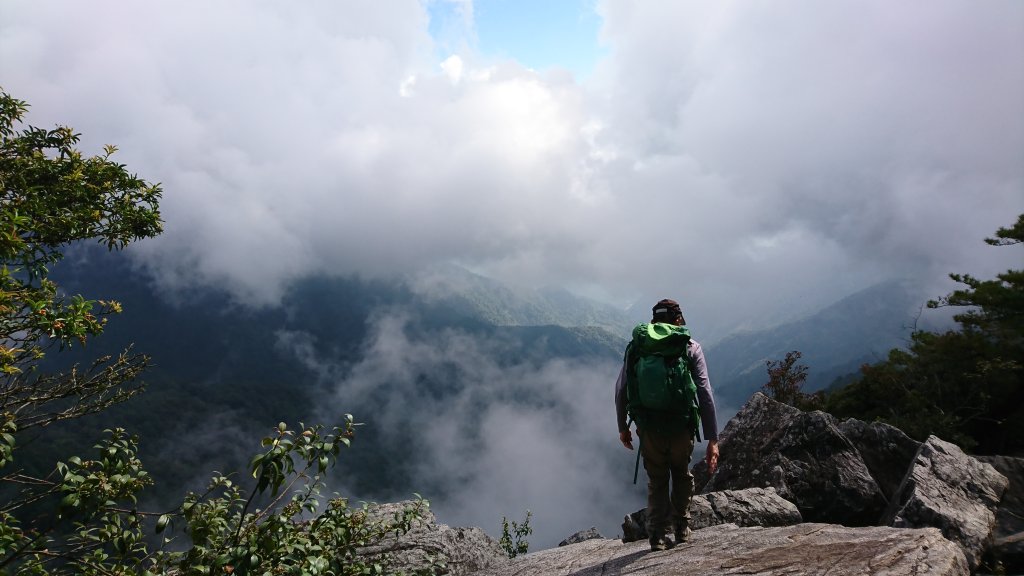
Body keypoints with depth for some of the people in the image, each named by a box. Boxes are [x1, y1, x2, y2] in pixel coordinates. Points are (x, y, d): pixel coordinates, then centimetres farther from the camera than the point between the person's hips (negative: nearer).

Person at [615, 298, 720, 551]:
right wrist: (712, 440, -7)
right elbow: (705, 394, -8)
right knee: (682, 476, 28)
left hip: (650, 428, 0)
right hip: (682, 428, 0)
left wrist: (622, 426, 11)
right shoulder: (691, 347, -1)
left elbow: (621, 389, 0)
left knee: (657, 481, 22)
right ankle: (681, 530, 33)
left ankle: (658, 537, 18)